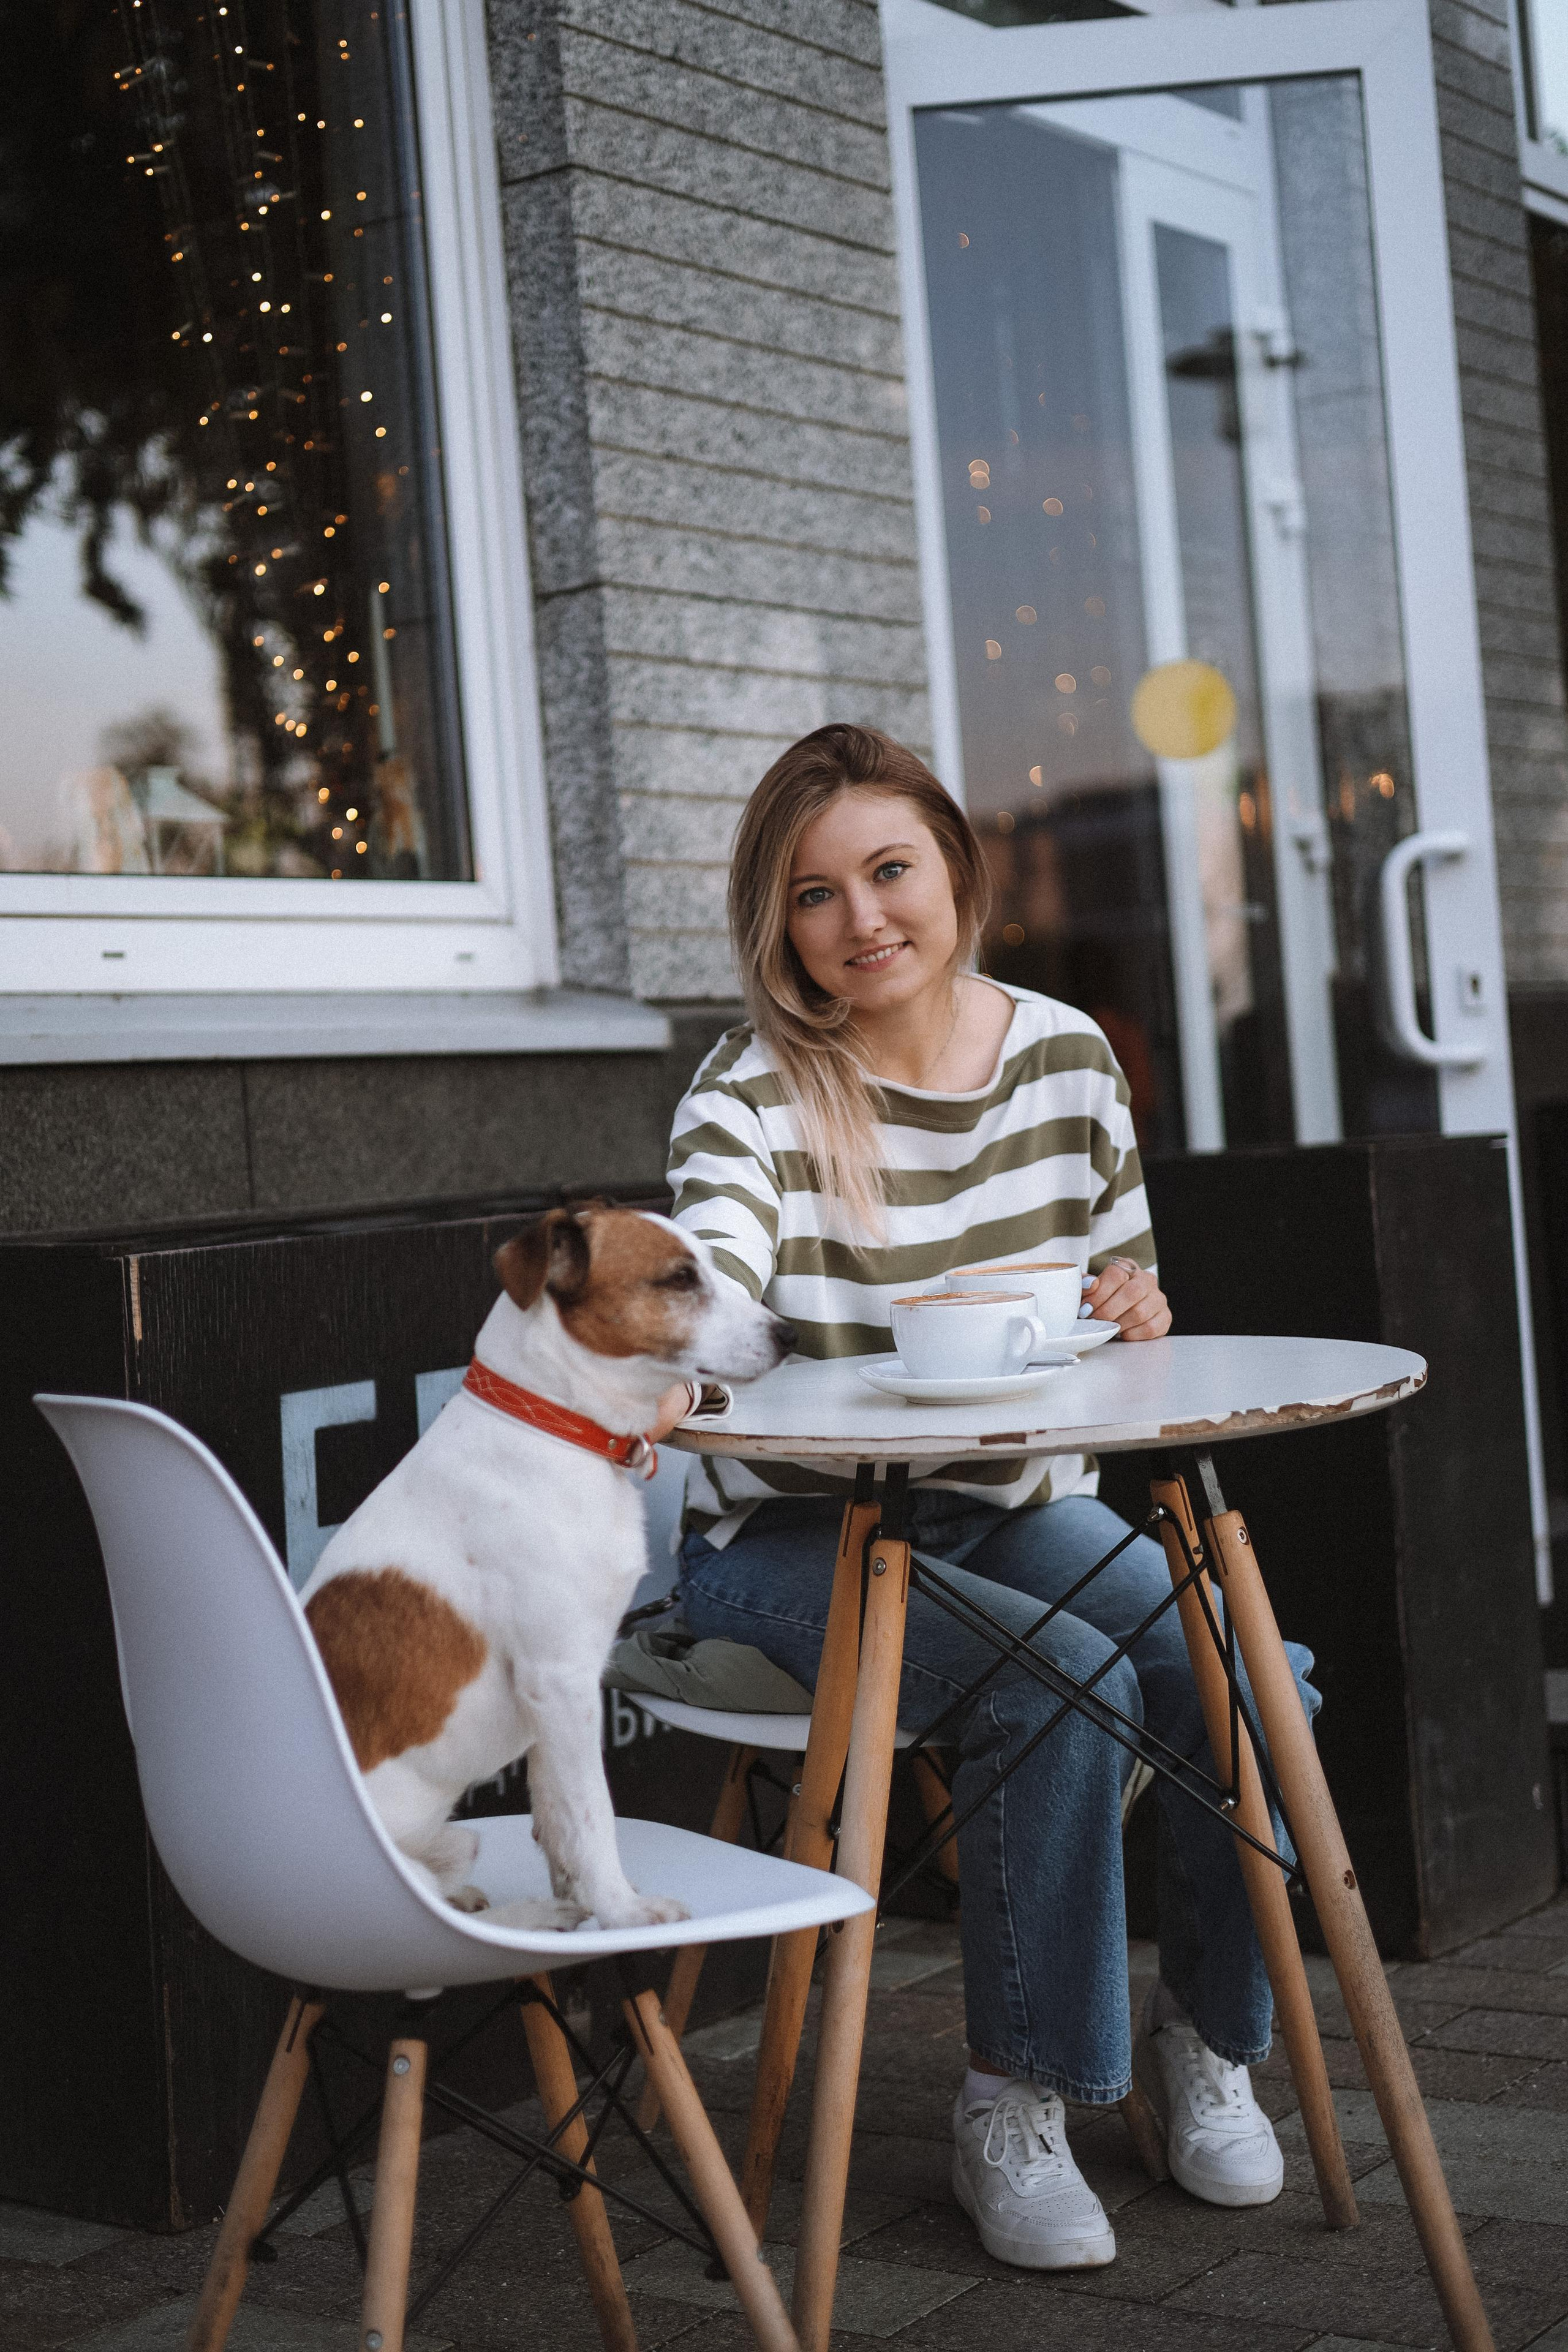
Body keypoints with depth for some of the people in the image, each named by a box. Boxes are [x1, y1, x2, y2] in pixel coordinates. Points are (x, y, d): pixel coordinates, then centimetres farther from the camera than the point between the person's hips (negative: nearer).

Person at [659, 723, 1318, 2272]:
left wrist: (1134, 1312, -14)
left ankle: (1210, 2031, 8)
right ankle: (1013, 2107, -10)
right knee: (1066, 1682, -29)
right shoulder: (753, 1093, -13)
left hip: (1017, 1507, 4)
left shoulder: (1065, 1056, 1)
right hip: (796, 1536, -4)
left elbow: (1126, 1297, 11)